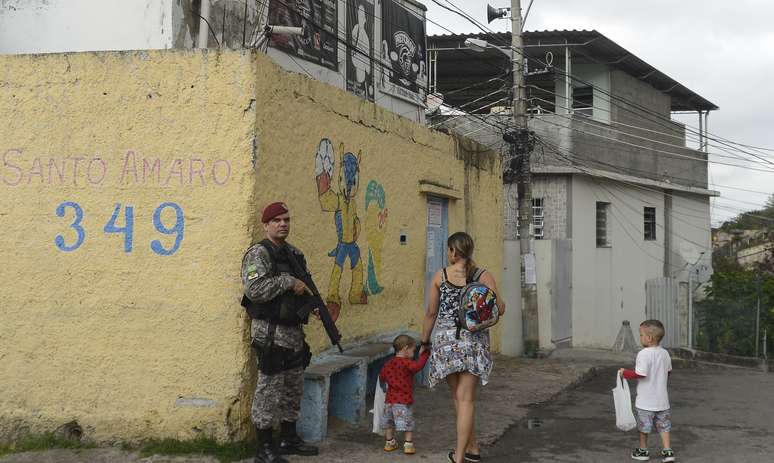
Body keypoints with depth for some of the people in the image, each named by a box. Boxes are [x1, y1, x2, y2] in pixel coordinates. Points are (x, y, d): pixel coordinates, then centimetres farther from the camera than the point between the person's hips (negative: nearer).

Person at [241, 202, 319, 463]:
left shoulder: (295, 254, 15)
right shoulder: (258, 253, -10)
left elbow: (306, 286, 28)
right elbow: (254, 288, -25)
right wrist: (289, 282, -20)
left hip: (294, 332, 8)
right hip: (270, 334, -8)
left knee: (293, 389, 16)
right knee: (269, 390, -4)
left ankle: (289, 439, 28)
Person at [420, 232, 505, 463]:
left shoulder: (440, 276, -1)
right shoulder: (484, 276, -2)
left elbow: (431, 313, 2)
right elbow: (499, 309, -8)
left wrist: (424, 342, 12)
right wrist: (501, 305, 14)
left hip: (447, 339, 0)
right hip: (474, 340, 0)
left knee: (458, 395, 16)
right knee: (466, 398, 1)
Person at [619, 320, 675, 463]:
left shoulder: (643, 354, -21)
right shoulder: (665, 353, 2)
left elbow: (640, 374, -26)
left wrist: (625, 373, -13)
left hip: (646, 401, -6)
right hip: (662, 399, 6)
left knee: (643, 427, 11)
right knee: (663, 426, 12)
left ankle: (643, 451, 23)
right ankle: (667, 451, 7)